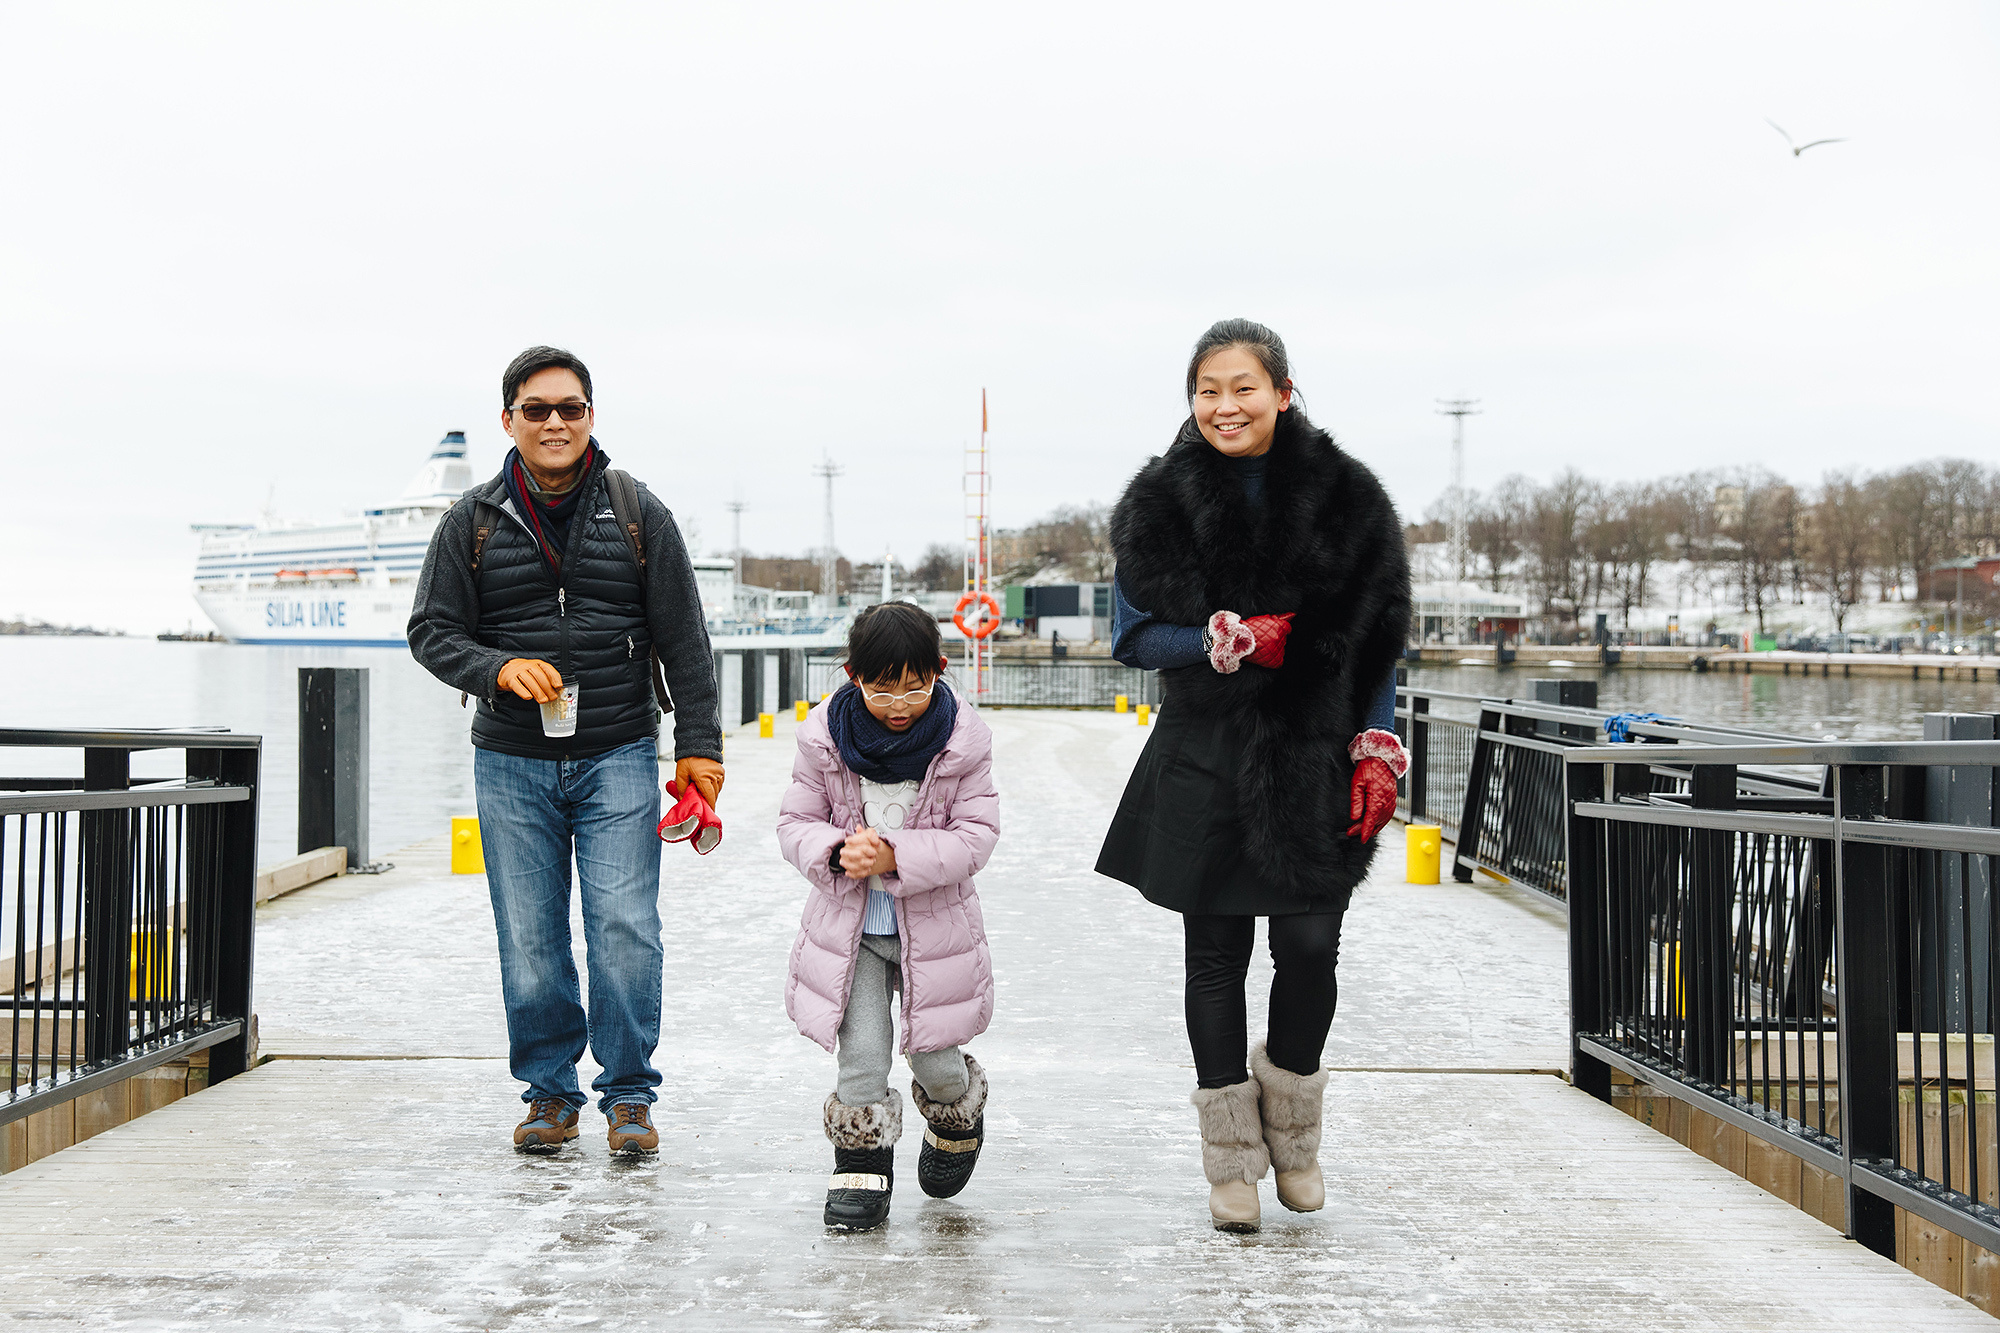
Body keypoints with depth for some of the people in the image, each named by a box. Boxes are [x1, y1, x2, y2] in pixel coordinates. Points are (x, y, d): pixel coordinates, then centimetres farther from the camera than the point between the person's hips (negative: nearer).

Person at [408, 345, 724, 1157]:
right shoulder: (473, 523, 4)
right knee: (530, 939, 4)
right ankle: (551, 1093, 19)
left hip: (618, 758, -1)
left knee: (624, 929, -7)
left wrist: (697, 743, 0)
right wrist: (499, 669, -16)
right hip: (512, 763, 1)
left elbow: (683, 639, 4)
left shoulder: (639, 513, 3)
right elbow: (431, 632, 4)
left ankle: (629, 1095, 7)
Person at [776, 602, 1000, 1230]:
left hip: (933, 924, 0)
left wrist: (896, 856, -24)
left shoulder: (963, 741, -12)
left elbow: (976, 836, -12)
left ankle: (957, 1117, 41)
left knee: (933, 1060, 8)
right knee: (862, 1056, -5)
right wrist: (836, 852, -22)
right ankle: (861, 1167, 13)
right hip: (850, 926, 1)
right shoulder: (824, 737, -9)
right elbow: (796, 822, 0)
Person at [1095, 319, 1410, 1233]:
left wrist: (1377, 751, 0)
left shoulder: (1345, 498, 2)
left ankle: (1292, 1126, 24)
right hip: (1205, 765, 0)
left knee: (1310, 945, -3)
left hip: (1315, 762, 0)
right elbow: (1132, 637, -1)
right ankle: (1233, 1156, 20)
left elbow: (1378, 638, 6)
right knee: (1216, 955, 6)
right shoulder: (1160, 504, 1)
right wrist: (1233, 641, -16)